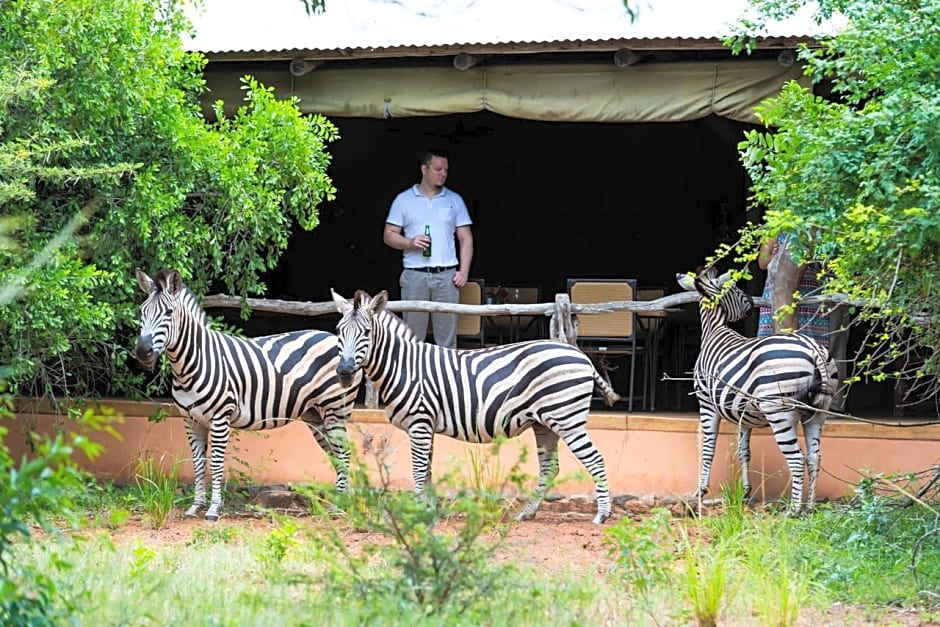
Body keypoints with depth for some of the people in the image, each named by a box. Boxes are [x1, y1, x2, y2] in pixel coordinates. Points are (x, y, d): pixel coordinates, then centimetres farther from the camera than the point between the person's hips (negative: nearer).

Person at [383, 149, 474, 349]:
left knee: (447, 334, 0)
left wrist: (464, 271, -1)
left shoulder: (454, 200, 11)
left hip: (447, 274, 1)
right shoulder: (404, 200, 8)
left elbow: (466, 239, 11)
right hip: (414, 274, -1)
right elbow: (389, 235, 6)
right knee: (413, 333, 0)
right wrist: (410, 243, -14)